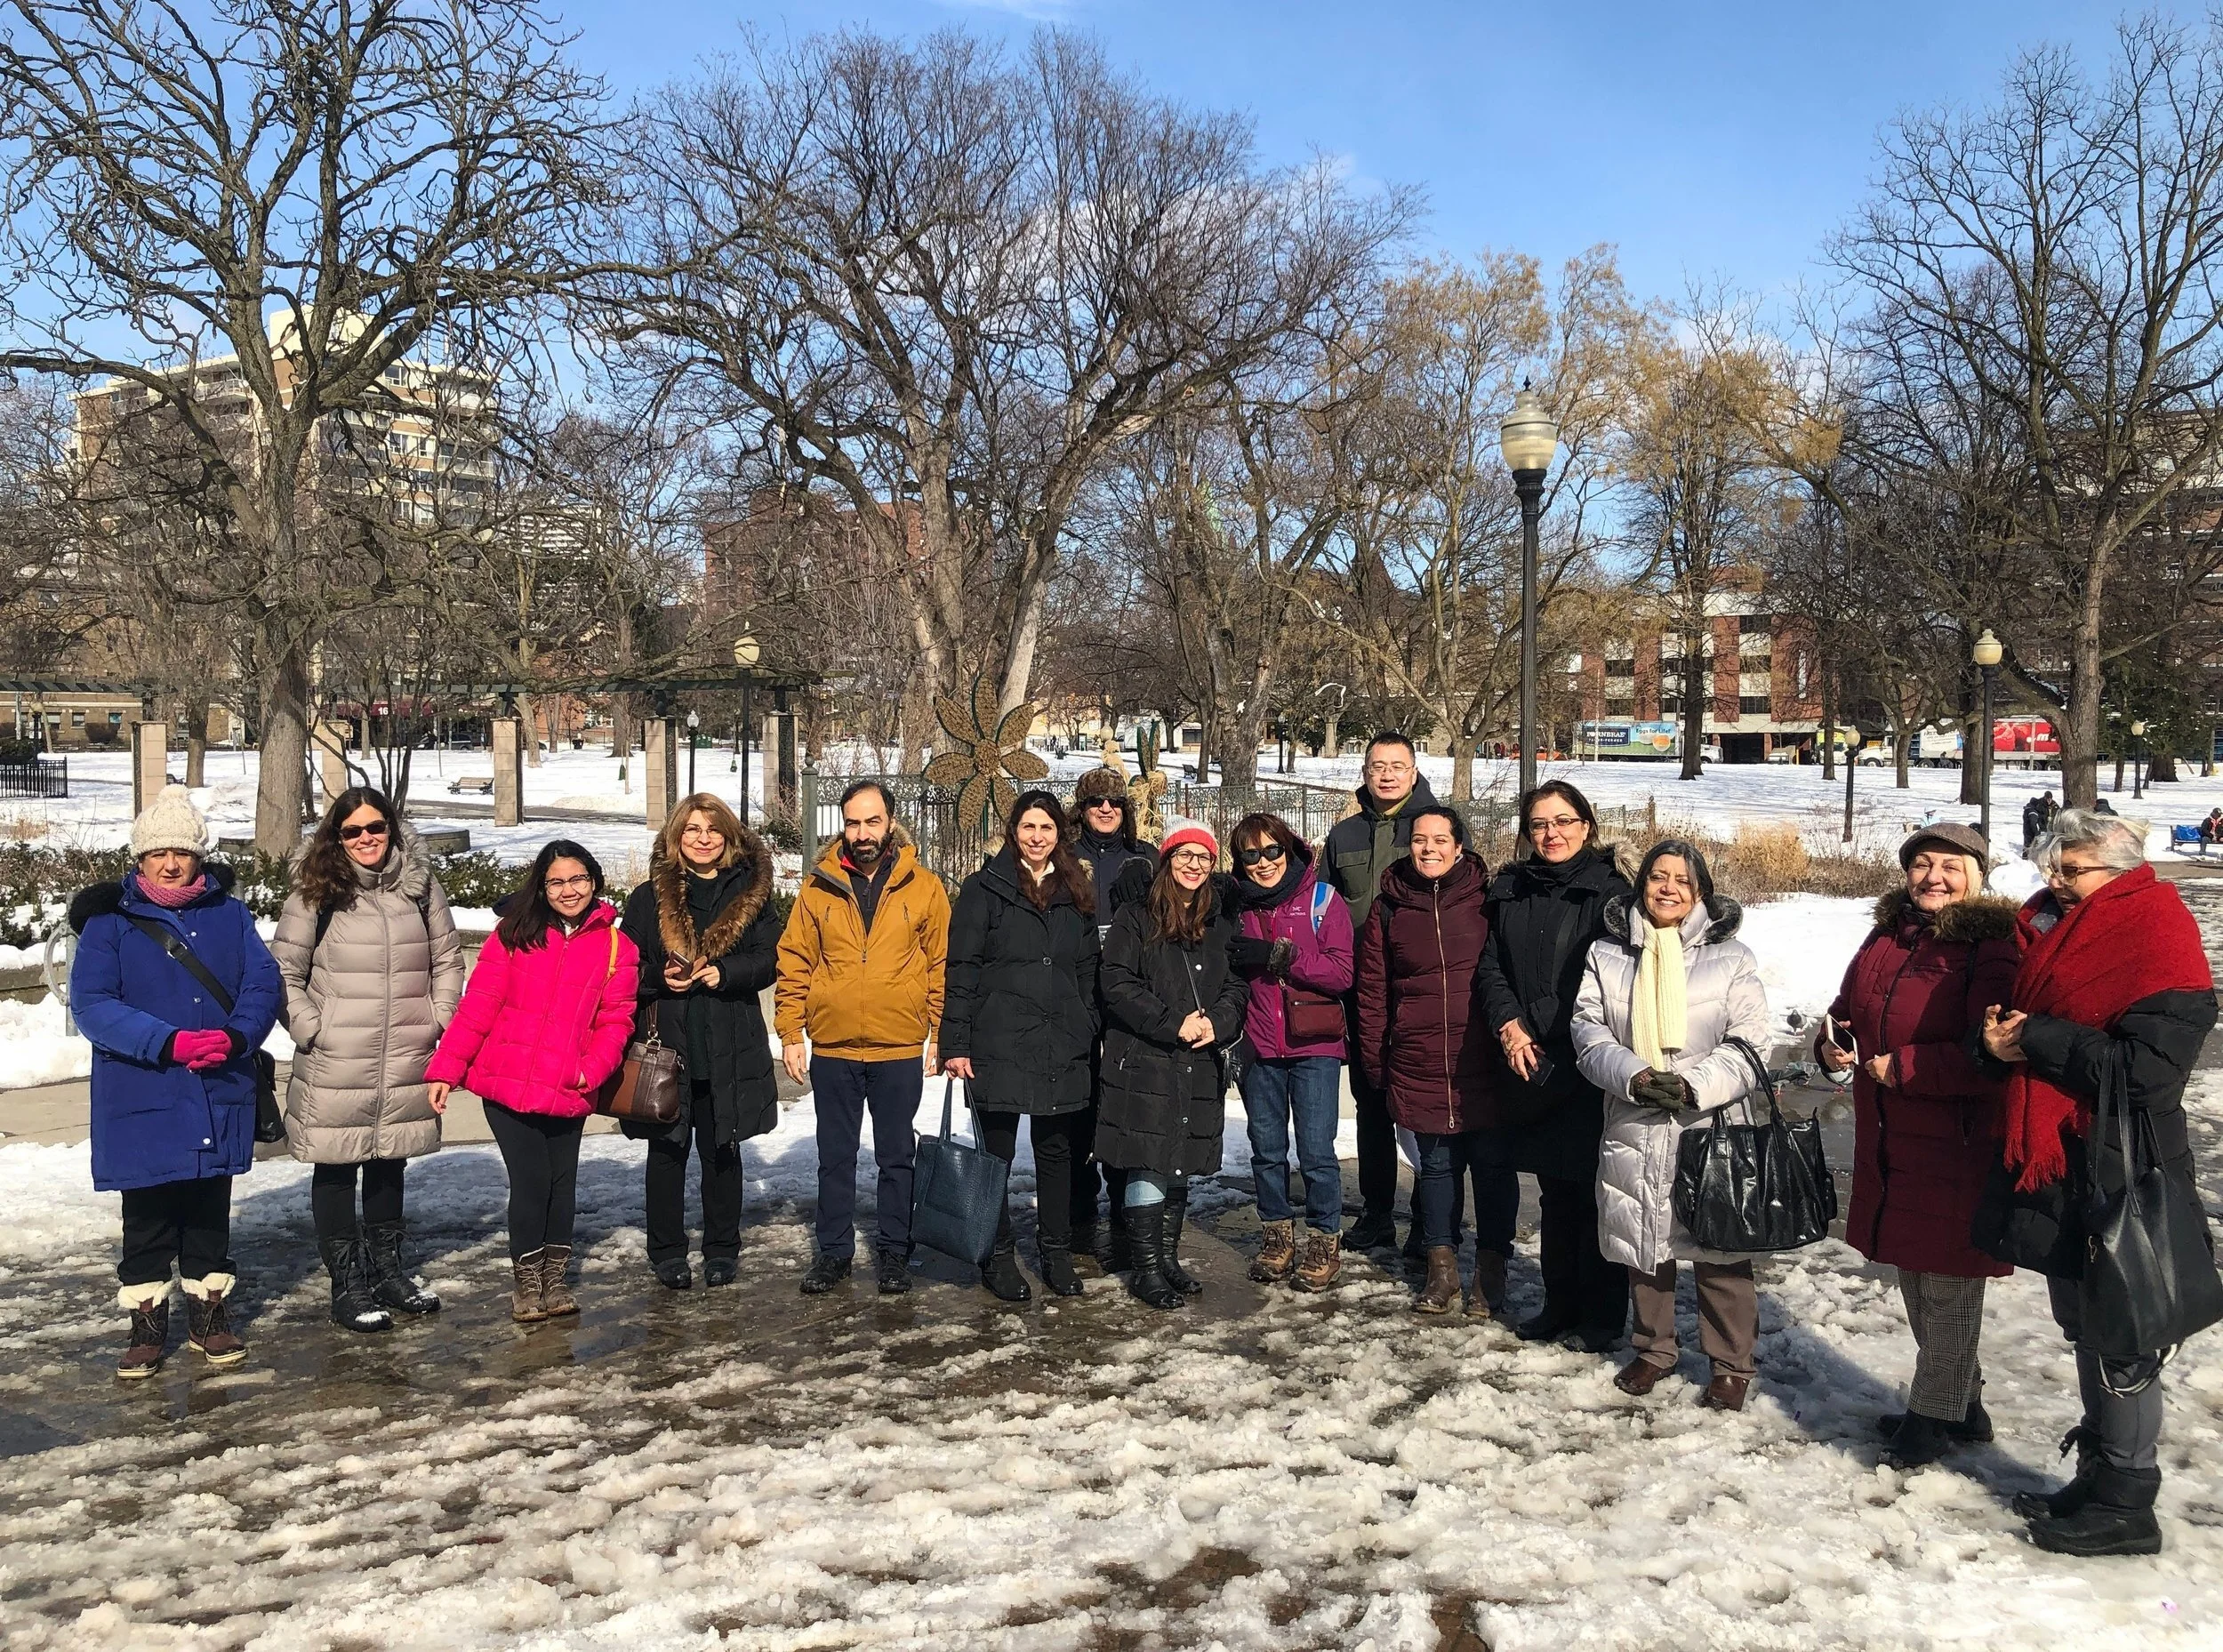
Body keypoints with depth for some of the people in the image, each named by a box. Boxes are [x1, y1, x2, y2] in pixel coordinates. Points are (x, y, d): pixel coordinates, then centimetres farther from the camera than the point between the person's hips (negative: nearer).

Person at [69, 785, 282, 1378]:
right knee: (147, 1219, 7)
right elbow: (90, 1003, -11)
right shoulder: (110, 919, -3)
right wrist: (170, 1043, -22)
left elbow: (263, 984, -1)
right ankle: (147, 1324, 21)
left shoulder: (229, 914, 5)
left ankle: (210, 1315, 27)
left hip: (219, 1096, 2)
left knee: (210, 1212, 13)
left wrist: (234, 1038, -20)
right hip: (141, 1100, -2)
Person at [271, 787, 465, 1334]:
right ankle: (347, 1287, 16)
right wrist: (310, 1030, -8)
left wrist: (439, 1020, 5)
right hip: (334, 1067, -3)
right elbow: (284, 972, -2)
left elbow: (448, 958, 13)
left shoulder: (420, 884, 6)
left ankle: (387, 1271, 31)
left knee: (390, 1162, 16)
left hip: (406, 1062, 3)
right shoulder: (316, 893, -4)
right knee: (337, 1170, 5)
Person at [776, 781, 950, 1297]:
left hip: (900, 1049, -1)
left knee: (897, 1157, 10)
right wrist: (790, 1034, -2)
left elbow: (943, 965, 0)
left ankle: (894, 1251, 23)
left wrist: (940, 1034, -4)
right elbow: (794, 963, 3)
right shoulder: (819, 887, 1)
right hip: (831, 1049, 1)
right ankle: (834, 1250, 24)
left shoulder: (924, 887, -1)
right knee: (835, 1157, 12)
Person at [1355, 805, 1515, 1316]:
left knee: (1491, 1162, 6)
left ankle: (1491, 1270, 18)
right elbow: (1372, 990, 7)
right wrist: (1375, 1062, 5)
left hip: (1483, 1062, -1)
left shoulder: (1486, 899, -2)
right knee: (1437, 1163, 11)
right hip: (1419, 1067, 2)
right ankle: (1442, 1265, 22)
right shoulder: (1389, 909, 4)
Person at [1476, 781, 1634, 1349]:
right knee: (1554, 1194, 14)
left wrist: (1573, 1047, -14)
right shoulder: (1510, 890, 10)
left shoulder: (1610, 890, -5)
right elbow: (1490, 966, 10)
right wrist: (1509, 1025, -6)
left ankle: (1603, 1316, 15)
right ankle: (1559, 1305, 26)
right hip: (1531, 1066, 5)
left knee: (1595, 1193, 3)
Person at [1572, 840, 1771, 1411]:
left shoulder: (1731, 957, 1)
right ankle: (1653, 1349, 33)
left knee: (1720, 1249, 2)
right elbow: (1588, 1030, 0)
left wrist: (1692, 1085, -17)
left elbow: (1748, 1043, -3)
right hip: (1633, 1129, 2)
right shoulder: (1607, 955, 6)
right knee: (1643, 1245, 14)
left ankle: (1731, 1364, 19)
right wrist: (1635, 1076, -17)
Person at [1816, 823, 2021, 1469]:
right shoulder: (1885, 940, 9)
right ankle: (1960, 1403, 37)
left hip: (1957, 1148, -8)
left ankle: (1935, 1414, 20)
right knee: (1915, 1281, 19)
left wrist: (1904, 1067, -21)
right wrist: (1833, 1044, 0)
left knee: (1947, 1285, 4)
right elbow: (1848, 1012, 21)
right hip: (1891, 1144, 8)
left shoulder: (1991, 949, -15)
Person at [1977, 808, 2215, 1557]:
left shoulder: (2159, 940, -15)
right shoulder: (2058, 932, 12)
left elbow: (2142, 1072, -24)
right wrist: (2000, 1036, -5)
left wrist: (2037, 1039, -19)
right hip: (2059, 1169, 9)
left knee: (2121, 1341, 1)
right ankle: (2098, 1474, 31)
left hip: (2122, 1180, -9)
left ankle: (2126, 1505, 13)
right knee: (2085, 1328, 18)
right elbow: (2028, 1023, 17)